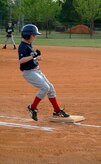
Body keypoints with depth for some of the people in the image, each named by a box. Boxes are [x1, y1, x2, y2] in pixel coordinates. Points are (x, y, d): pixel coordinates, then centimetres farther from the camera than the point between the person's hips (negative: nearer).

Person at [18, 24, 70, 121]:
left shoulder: (29, 45, 12)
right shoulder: (23, 46, -17)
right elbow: (21, 60, -29)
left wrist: (37, 56, 2)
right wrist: (33, 56, -29)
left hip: (36, 70, 10)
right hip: (29, 72, -10)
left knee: (50, 88, 9)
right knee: (45, 87, -19)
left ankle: (57, 110, 16)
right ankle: (33, 108, -4)